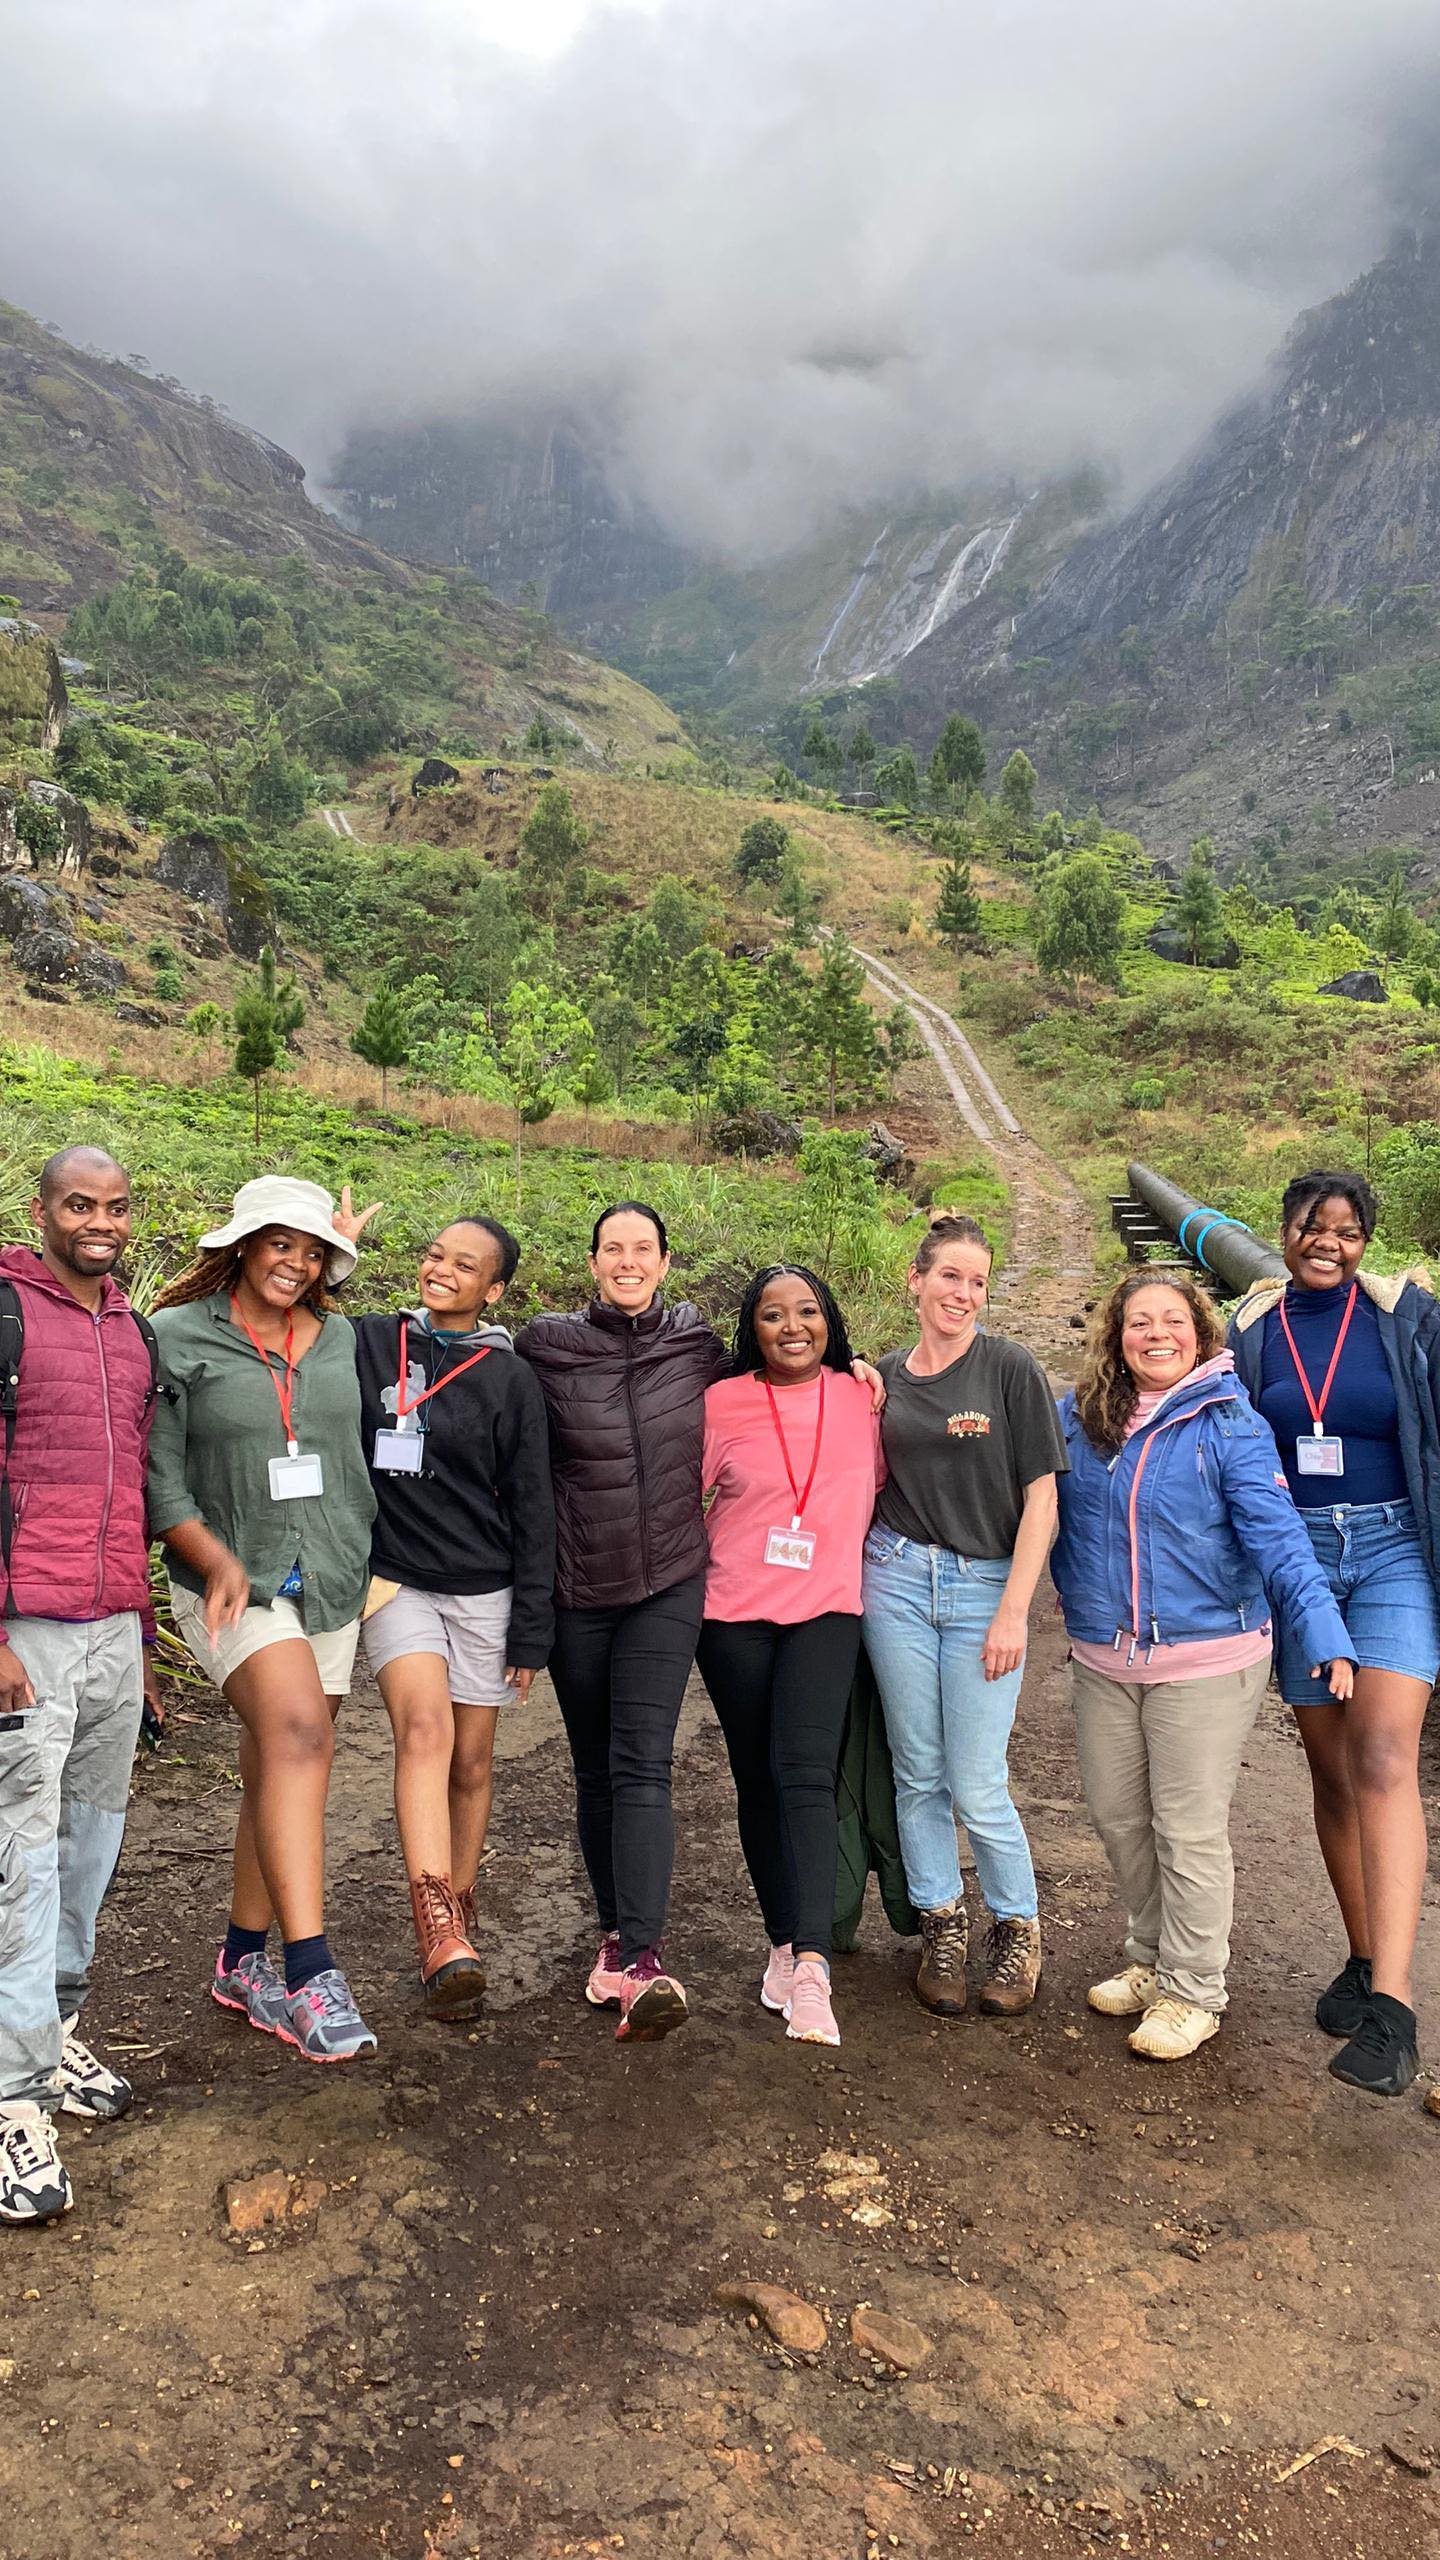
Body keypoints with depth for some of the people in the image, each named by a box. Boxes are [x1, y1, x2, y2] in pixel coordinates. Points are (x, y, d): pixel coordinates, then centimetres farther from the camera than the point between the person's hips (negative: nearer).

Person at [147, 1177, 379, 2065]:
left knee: (279, 1774, 10)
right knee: (297, 1732, -26)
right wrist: (216, 1560, -18)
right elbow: (158, 1474, -8)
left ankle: (244, 1962, 26)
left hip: (331, 1580, 5)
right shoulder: (179, 1337, -4)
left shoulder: (342, 1337, 9)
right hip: (233, 1583, -5)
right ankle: (313, 1975, -27)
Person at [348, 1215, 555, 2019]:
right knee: (424, 1725, -22)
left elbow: (532, 1509, 0)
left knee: (472, 1761, 7)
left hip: (483, 1590, 0)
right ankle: (440, 1931, -28)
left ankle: (459, 1919, 26)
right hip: (397, 1580, 0)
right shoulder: (369, 1344, 2)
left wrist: (531, 1628, -2)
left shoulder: (510, 1379, -2)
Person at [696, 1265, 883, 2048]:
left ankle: (811, 1967, -16)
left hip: (825, 1611, 0)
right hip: (734, 1615, 1)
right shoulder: (723, 1402, -2)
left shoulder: (860, 1399, 2)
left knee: (804, 1775, -15)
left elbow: (879, 1490, 16)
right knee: (756, 1780, 8)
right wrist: (689, 1586, 5)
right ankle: (783, 1941, 24)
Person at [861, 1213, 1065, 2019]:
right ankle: (943, 1924, 28)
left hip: (985, 1588, -3)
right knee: (918, 1772, 9)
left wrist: (1013, 1612, -10)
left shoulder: (1011, 1369, -5)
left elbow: (1042, 1495, -6)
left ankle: (1019, 1928, 23)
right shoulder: (883, 1377, 7)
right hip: (897, 1582, 3)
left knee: (978, 1786, -1)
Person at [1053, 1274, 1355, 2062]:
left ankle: (1191, 1991, 24)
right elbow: (1044, 1509, 13)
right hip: (1103, 1660, 5)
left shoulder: (1231, 1425, -12)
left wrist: (1324, 1633, -30)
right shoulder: (1076, 1417, 0)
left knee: (1189, 1829, 5)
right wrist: (1074, 1596, 8)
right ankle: (1151, 1957, 38)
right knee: (1116, 1817, 16)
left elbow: (1276, 1536, -20)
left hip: (1206, 1659, -5)